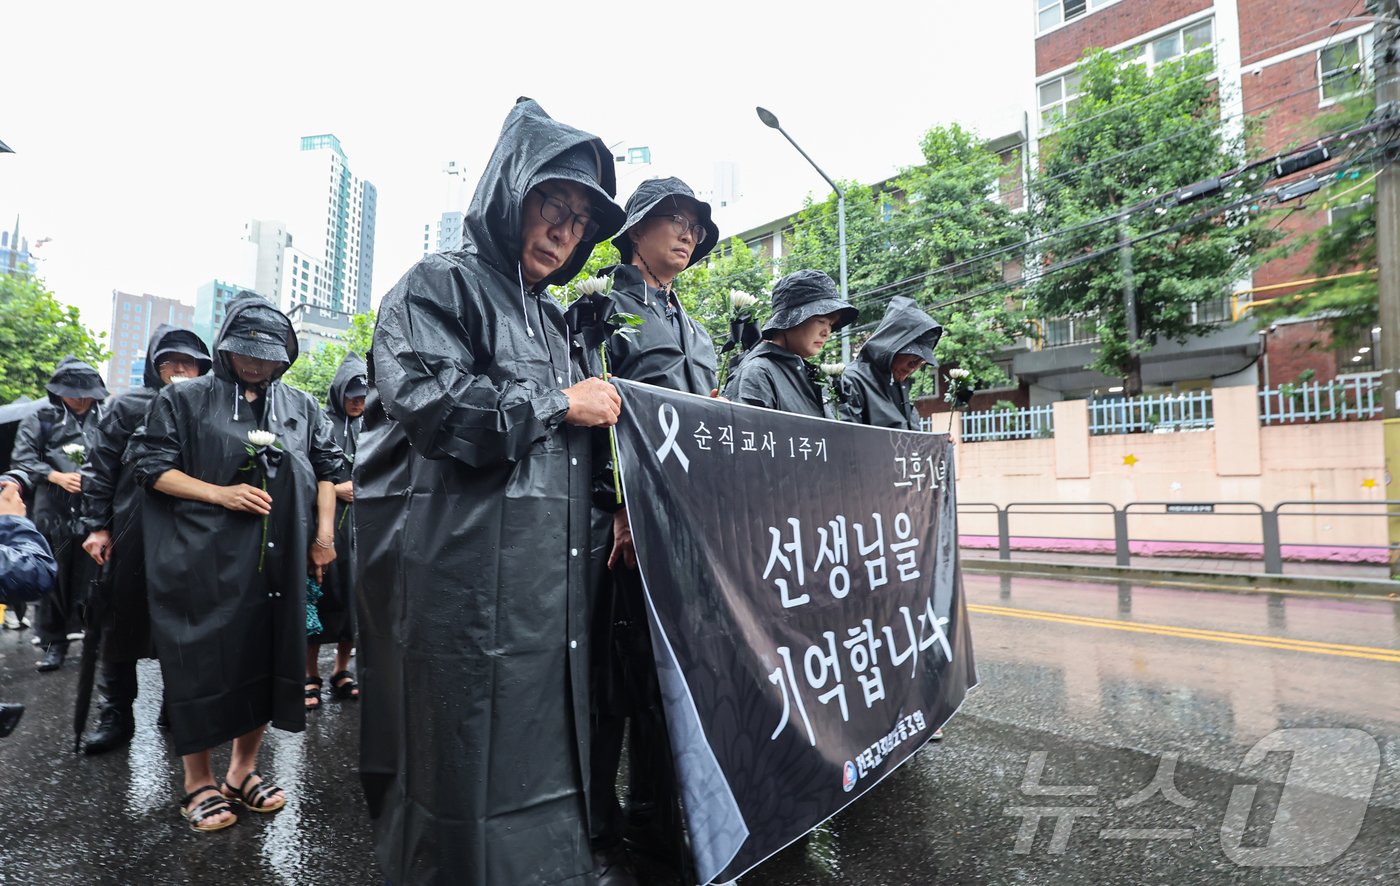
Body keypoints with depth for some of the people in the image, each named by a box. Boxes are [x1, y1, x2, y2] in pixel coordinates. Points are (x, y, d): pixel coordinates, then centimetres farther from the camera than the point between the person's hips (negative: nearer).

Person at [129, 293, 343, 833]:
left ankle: (244, 769, 28)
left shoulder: (301, 408, 12)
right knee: (204, 666, 3)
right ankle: (199, 784, 22)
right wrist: (220, 493, -14)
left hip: (278, 561, 3)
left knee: (268, 660, 9)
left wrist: (325, 532, 4)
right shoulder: (185, 400, 4)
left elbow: (327, 468, 14)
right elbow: (151, 465, 0)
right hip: (204, 561, -3)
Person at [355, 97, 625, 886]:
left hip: (548, 580, 7)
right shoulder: (441, 286, 0)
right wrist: (559, 403, -10)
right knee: (469, 769, 3)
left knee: (545, 756, 14)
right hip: (464, 578, -7)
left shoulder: (552, 319, 21)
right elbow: (428, 401, -18)